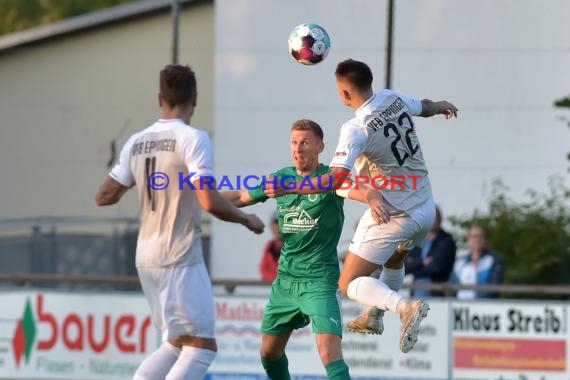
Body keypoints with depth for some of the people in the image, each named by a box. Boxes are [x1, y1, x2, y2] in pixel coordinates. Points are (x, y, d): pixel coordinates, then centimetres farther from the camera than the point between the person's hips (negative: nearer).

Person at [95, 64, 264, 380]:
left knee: (177, 344, 18)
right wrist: (247, 219, -4)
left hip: (147, 259, 7)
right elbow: (209, 202, -21)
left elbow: (104, 197, 11)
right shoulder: (192, 138, -12)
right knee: (201, 348, -4)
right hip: (181, 259, -7)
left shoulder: (137, 142, 7)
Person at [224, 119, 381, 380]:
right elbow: (241, 198, 20)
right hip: (285, 279, 7)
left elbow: (355, 190, -33)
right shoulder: (282, 178, 6)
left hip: (319, 280, -7)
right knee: (269, 351, 16)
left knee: (329, 353, -22)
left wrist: (373, 197, -56)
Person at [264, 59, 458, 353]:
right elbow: (424, 107, 21)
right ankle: (374, 318, 47)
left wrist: (287, 189, -26)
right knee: (394, 260, 36)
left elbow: (336, 179, -33)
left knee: (349, 284, -3)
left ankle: (405, 307, -24)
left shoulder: (356, 129, -23)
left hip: (392, 216, -8)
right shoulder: (393, 99, -3)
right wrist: (440, 106, 44)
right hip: (425, 209, 8)